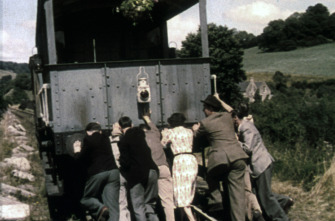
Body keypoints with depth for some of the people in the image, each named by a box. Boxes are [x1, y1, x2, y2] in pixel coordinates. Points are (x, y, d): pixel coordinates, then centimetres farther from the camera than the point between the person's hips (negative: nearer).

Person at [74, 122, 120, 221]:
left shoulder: (88, 139, 2)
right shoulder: (105, 138, 18)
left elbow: (83, 159, 1)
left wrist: (77, 151, 21)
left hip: (97, 173, -4)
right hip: (113, 171, 4)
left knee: (86, 199, 15)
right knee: (113, 206, 0)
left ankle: (100, 208, -13)